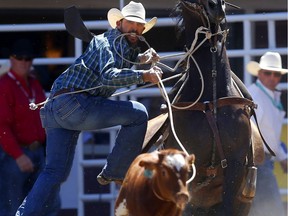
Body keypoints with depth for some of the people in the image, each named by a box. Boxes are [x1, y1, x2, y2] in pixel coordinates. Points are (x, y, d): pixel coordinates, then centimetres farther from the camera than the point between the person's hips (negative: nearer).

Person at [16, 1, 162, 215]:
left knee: (56, 172, 9)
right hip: (74, 103, -10)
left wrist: (141, 58, 26)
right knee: (138, 113, -8)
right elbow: (108, 76, -21)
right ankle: (114, 173, -2)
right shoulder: (109, 40, -5)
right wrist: (143, 75, -26)